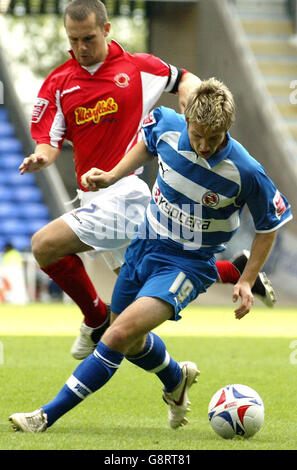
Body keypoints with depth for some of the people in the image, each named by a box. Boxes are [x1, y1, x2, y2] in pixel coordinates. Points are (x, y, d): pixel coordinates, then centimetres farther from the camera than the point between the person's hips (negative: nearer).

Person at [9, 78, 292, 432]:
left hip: (187, 265, -6)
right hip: (145, 244, 6)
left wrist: (246, 281, -7)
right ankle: (177, 379, 54)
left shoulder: (245, 172, -24)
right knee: (131, 343, 20)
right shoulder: (167, 125, -14)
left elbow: (270, 225, -6)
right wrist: (112, 176, 4)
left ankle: (47, 416, -20)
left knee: (121, 333, -23)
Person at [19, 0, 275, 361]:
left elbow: (186, 80, 15)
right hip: (95, 197, 6)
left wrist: (189, 102, -6)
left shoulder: (138, 67, -1)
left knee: (44, 245, -18)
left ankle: (98, 321, 3)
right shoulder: (58, 84, 6)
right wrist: (41, 156, -21)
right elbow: (50, 140, 2)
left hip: (124, 193, -6)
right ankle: (235, 271, 29)